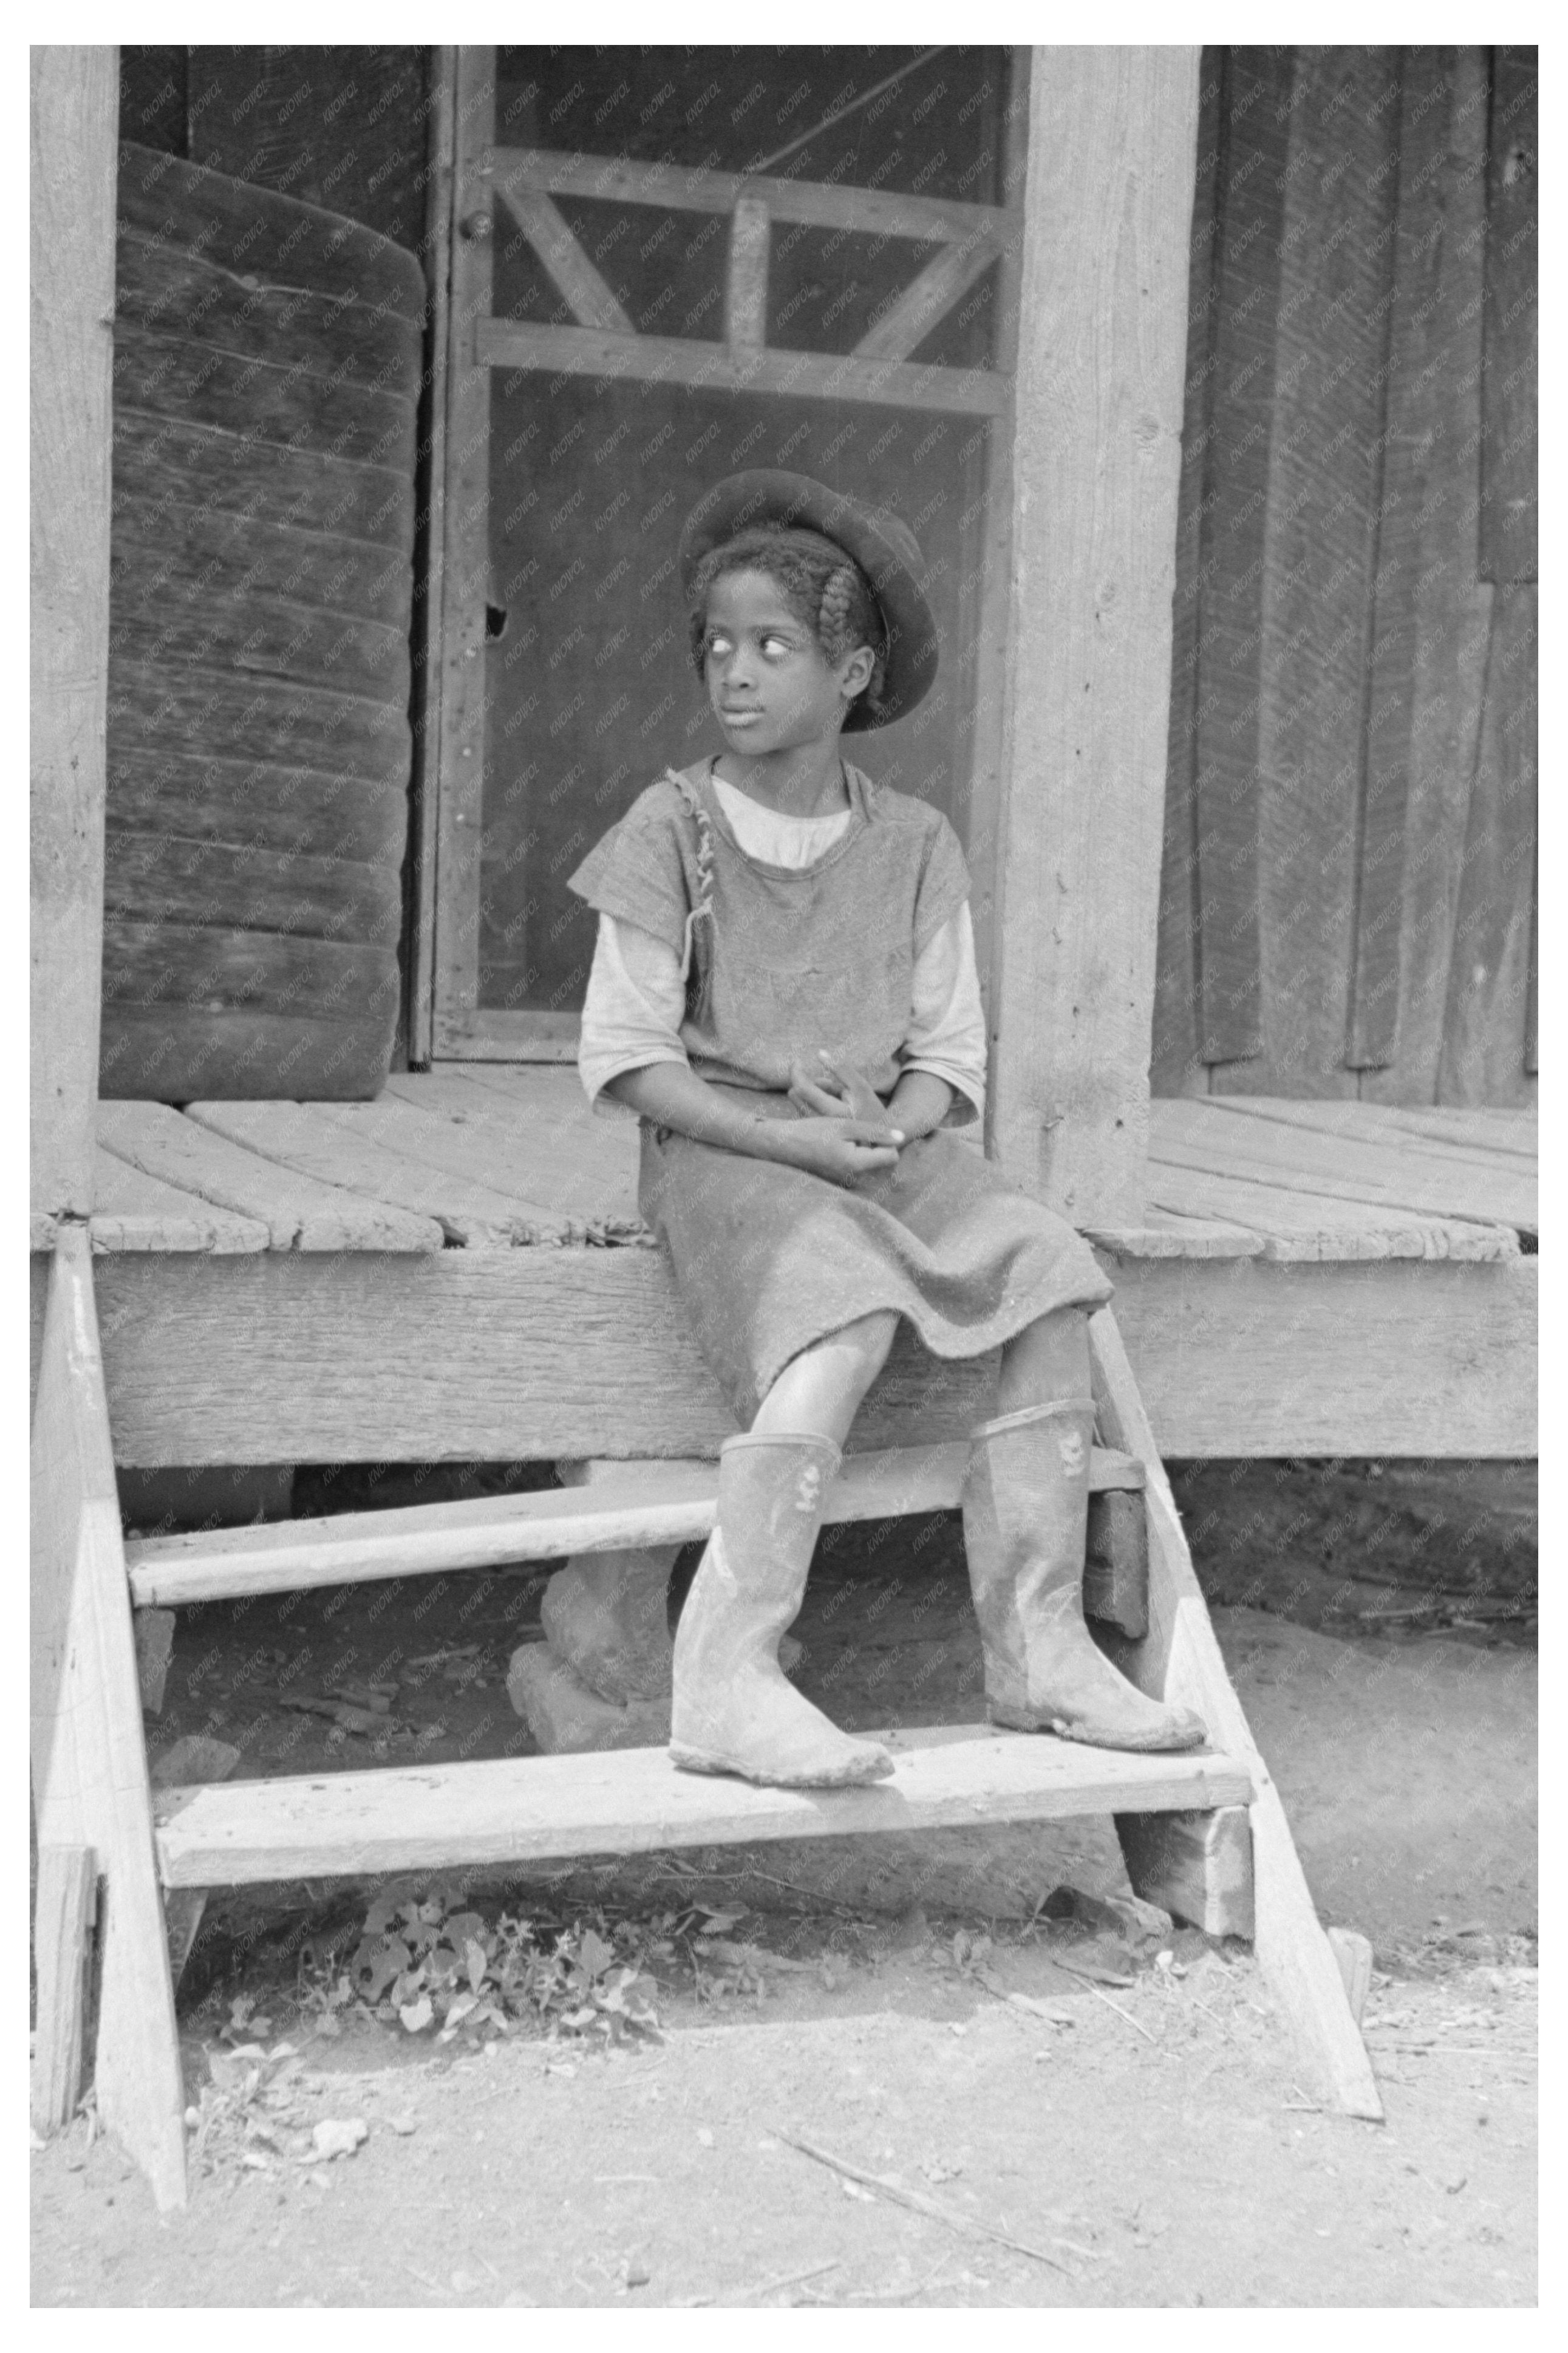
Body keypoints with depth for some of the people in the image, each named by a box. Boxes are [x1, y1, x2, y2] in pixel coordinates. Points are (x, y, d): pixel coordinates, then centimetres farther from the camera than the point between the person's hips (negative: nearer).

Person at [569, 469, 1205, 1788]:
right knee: (846, 1317, -32)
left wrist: (886, 1131, -16)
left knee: (1051, 1282, -19)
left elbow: (949, 1055, 7)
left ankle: (1038, 1644, -13)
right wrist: (795, 1141, -17)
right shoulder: (674, 832, -3)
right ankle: (726, 1679, -35)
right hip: (722, 1150, -4)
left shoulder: (913, 846, 7)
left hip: (883, 1146, 4)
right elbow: (622, 1059, -6)